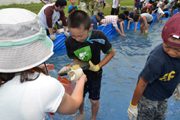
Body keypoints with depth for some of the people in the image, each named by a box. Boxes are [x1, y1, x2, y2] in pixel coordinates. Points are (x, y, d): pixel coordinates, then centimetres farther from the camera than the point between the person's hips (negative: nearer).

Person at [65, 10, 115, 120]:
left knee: (94, 100, 11)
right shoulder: (69, 41, -21)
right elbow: (75, 58, -5)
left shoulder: (99, 36, -28)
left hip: (95, 75, -2)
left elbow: (111, 53, -13)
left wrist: (98, 67, -20)